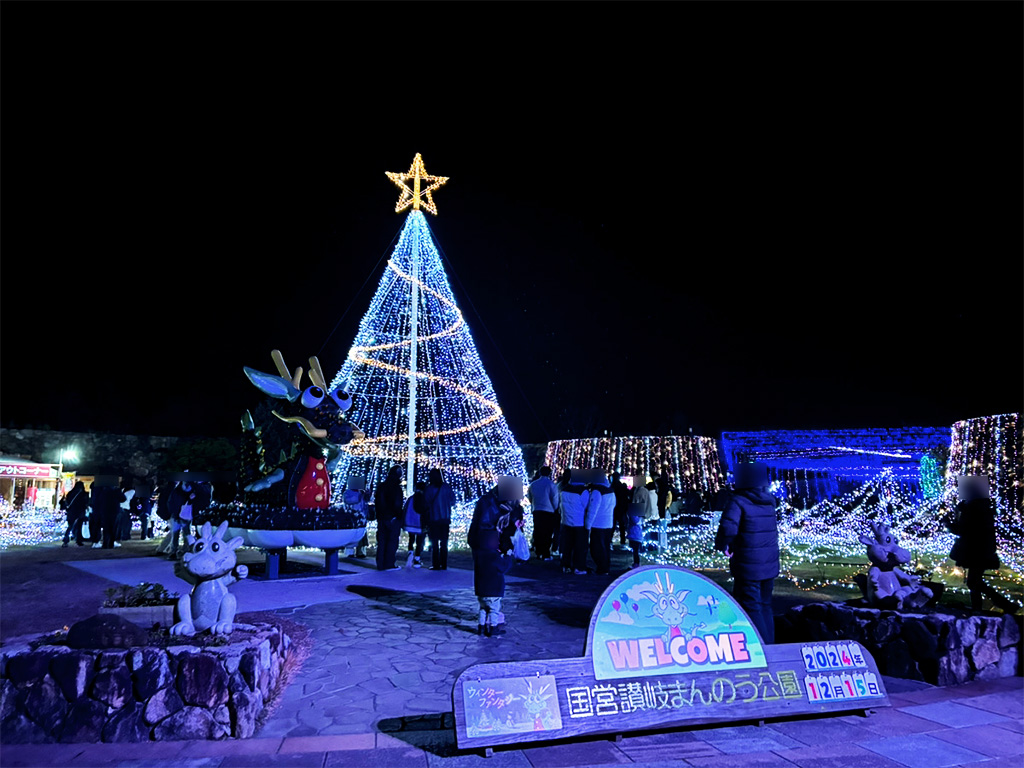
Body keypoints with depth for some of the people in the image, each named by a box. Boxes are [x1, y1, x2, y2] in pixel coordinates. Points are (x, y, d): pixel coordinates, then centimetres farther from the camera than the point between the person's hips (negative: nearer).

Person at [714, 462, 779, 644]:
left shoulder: (737, 501, -15)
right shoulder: (769, 501, 6)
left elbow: (728, 528, -29)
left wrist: (722, 545, -10)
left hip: (747, 567, -7)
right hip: (770, 564, 7)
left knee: (751, 608, 1)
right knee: (765, 605, 18)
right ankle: (770, 646, 25)